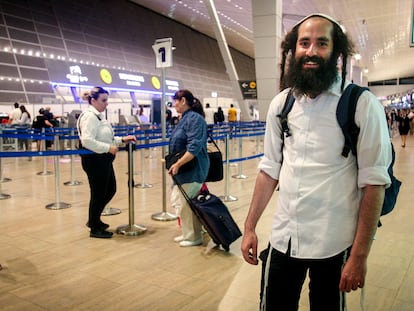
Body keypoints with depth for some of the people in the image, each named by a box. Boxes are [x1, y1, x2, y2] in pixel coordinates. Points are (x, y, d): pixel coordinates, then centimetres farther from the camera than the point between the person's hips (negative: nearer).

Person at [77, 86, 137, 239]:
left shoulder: (99, 116, 14)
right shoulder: (89, 116, -17)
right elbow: (87, 141, -27)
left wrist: (122, 139, 5)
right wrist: (109, 148, -23)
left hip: (103, 160, 10)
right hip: (94, 160, -10)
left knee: (110, 190, 18)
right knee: (98, 194, 2)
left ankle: (94, 219, 35)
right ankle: (95, 229, 19)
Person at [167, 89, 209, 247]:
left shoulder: (194, 118, -16)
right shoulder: (184, 118, 14)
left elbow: (194, 148, -25)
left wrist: (178, 164, -24)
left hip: (192, 170, -10)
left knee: (187, 204, -1)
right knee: (180, 202, 16)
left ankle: (194, 237, 15)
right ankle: (187, 233, 30)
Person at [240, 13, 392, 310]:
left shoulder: (363, 104, -11)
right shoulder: (281, 103, 3)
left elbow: (374, 182, -10)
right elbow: (270, 169, 7)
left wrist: (360, 255, -11)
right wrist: (249, 227, 6)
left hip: (333, 243, -3)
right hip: (283, 238, 4)